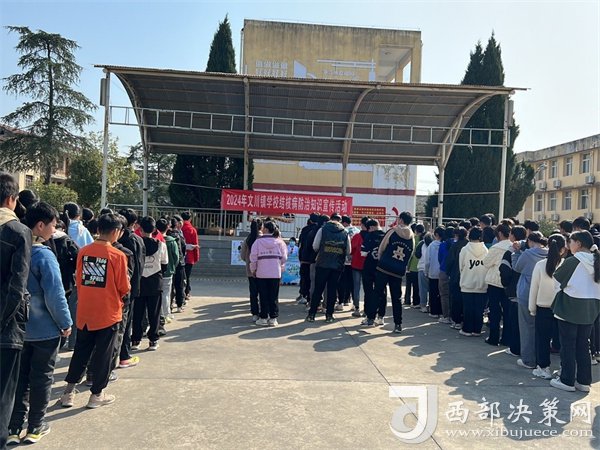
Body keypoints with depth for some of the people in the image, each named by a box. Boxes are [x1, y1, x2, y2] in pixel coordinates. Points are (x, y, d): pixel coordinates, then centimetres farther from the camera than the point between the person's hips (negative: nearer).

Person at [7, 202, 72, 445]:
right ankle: (35, 427, 20)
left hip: (20, 327, 6)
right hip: (45, 329, -6)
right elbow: (54, 295, -22)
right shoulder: (44, 255, -21)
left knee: (20, 377, 16)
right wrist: (66, 323, -9)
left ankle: (14, 427, 23)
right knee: (41, 377, 9)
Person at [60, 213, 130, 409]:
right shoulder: (117, 256, -16)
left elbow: (78, 281, 9)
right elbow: (124, 288, -11)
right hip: (108, 314, -5)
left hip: (84, 312, 5)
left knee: (80, 351, 18)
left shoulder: (83, 251, -1)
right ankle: (97, 394, 19)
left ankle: (69, 391, 23)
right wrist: (119, 294, 11)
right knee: (103, 354, 9)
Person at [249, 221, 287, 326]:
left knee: (263, 296, 6)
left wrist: (253, 269, 7)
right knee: (274, 296, 7)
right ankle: (273, 318, 9)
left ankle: (263, 318, 9)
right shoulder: (279, 241, 1)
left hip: (262, 273, -1)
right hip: (276, 273, 1)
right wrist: (281, 267, 17)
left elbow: (253, 256, -5)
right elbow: (284, 257, 1)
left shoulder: (259, 241, -4)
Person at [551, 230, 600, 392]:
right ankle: (584, 381, 20)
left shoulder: (573, 261, -15)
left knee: (568, 345, 4)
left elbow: (556, 281, -6)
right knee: (583, 345, 14)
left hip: (570, 308, -6)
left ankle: (567, 381, 11)